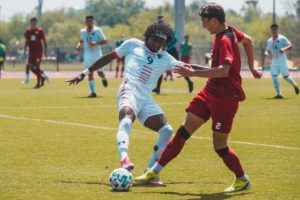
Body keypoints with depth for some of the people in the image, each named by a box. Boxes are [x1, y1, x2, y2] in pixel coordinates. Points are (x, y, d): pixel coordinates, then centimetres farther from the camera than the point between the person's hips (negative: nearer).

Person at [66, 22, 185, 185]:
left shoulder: (165, 59, 20)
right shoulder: (133, 45, 12)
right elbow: (109, 57, 16)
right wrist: (84, 73, 16)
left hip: (146, 98, 5)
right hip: (129, 92, -5)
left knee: (167, 131, -8)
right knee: (126, 121, -35)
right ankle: (124, 159, -61)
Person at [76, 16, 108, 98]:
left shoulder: (97, 30, -7)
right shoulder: (82, 31, 6)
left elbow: (105, 41, -9)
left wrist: (96, 43, -24)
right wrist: (79, 45, 2)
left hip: (97, 54, -3)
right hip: (87, 55, 3)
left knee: (100, 72, 1)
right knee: (90, 74, -6)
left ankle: (104, 79, 40)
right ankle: (93, 92, -4)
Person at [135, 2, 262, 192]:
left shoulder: (225, 40, -21)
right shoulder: (230, 32, 6)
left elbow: (223, 70, -34)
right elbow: (248, 40, 25)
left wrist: (194, 73, -32)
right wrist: (252, 68, 33)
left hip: (225, 98, -9)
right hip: (210, 92, 9)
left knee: (220, 146, -2)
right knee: (184, 131, 5)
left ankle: (243, 180, 18)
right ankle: (155, 171, 6)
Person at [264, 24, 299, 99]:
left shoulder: (282, 38, -5)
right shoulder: (269, 41, 12)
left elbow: (290, 46, -11)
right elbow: (268, 50, 20)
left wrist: (284, 49, -29)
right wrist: (266, 53, -5)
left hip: (282, 60, -5)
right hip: (274, 61, 5)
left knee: (285, 76, -3)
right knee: (274, 76, -6)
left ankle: (295, 85, 25)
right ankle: (279, 94, -4)